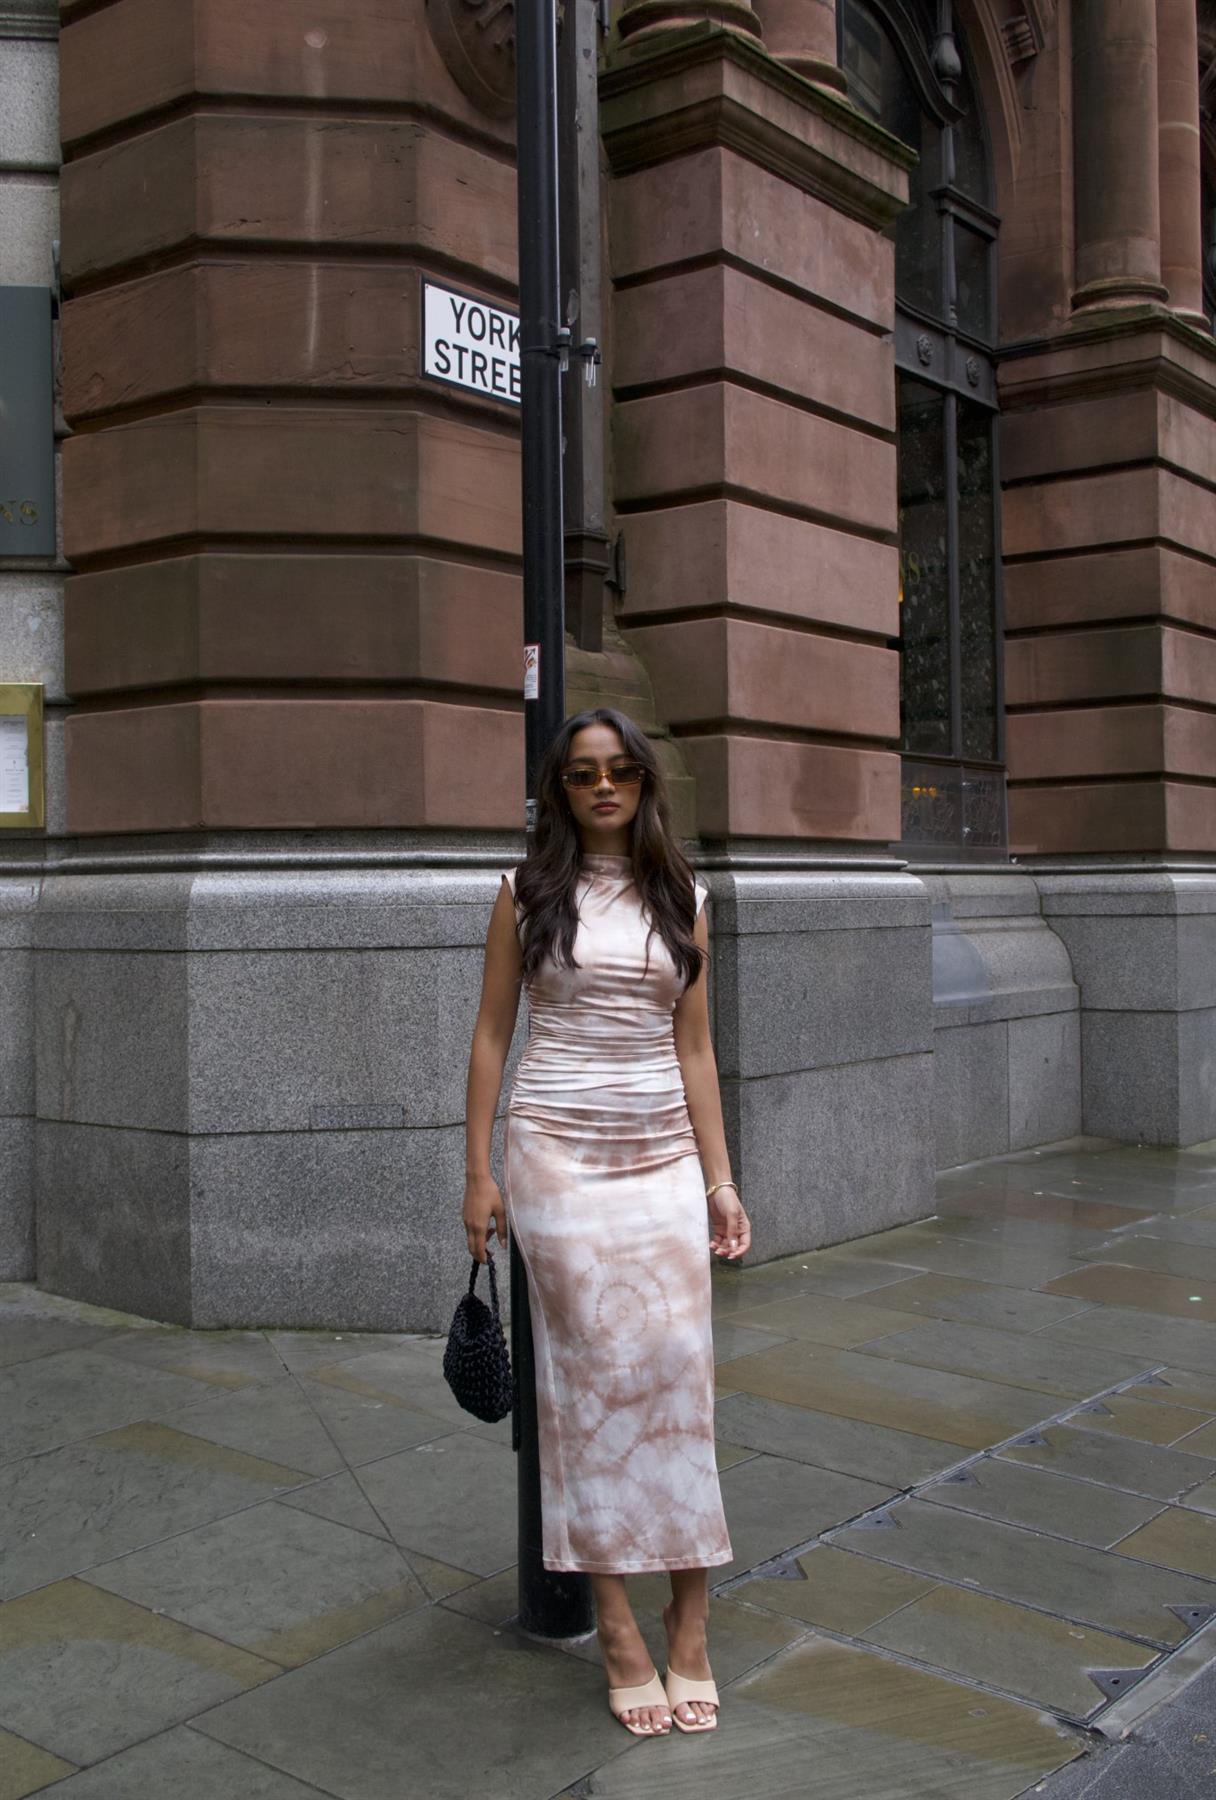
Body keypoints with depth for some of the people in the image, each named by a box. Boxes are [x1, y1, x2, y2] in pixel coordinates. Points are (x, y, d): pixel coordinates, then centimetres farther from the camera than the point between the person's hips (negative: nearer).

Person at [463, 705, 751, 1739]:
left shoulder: (683, 899, 9)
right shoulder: (529, 892, 3)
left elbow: (694, 1048, 10)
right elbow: (493, 1033, 3)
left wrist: (720, 1177, 6)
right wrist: (479, 1173, -2)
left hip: (665, 1158, 2)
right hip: (559, 1156, -2)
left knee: (678, 1370, 0)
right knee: (589, 1375, 1)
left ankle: (689, 1621, 12)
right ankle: (617, 1624, 12)